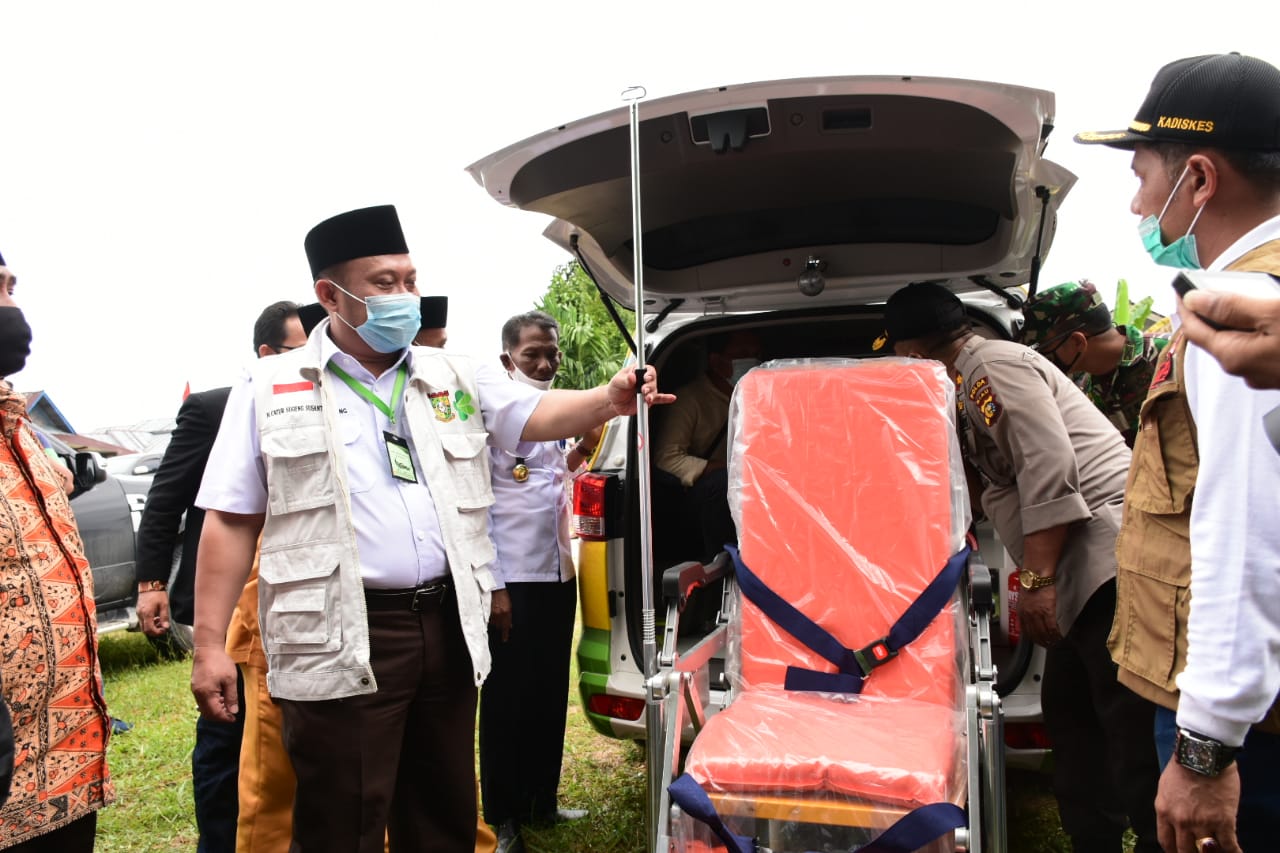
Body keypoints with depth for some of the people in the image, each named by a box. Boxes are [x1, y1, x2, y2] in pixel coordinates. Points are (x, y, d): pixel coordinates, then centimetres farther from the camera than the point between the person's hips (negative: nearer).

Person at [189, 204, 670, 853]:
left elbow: (537, 413, -1)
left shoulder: (454, 379, 10)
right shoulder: (271, 390, 2)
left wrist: (608, 399, -22)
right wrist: (210, 644, -3)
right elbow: (232, 523, 1)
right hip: (340, 644, -3)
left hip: (447, 627, 4)